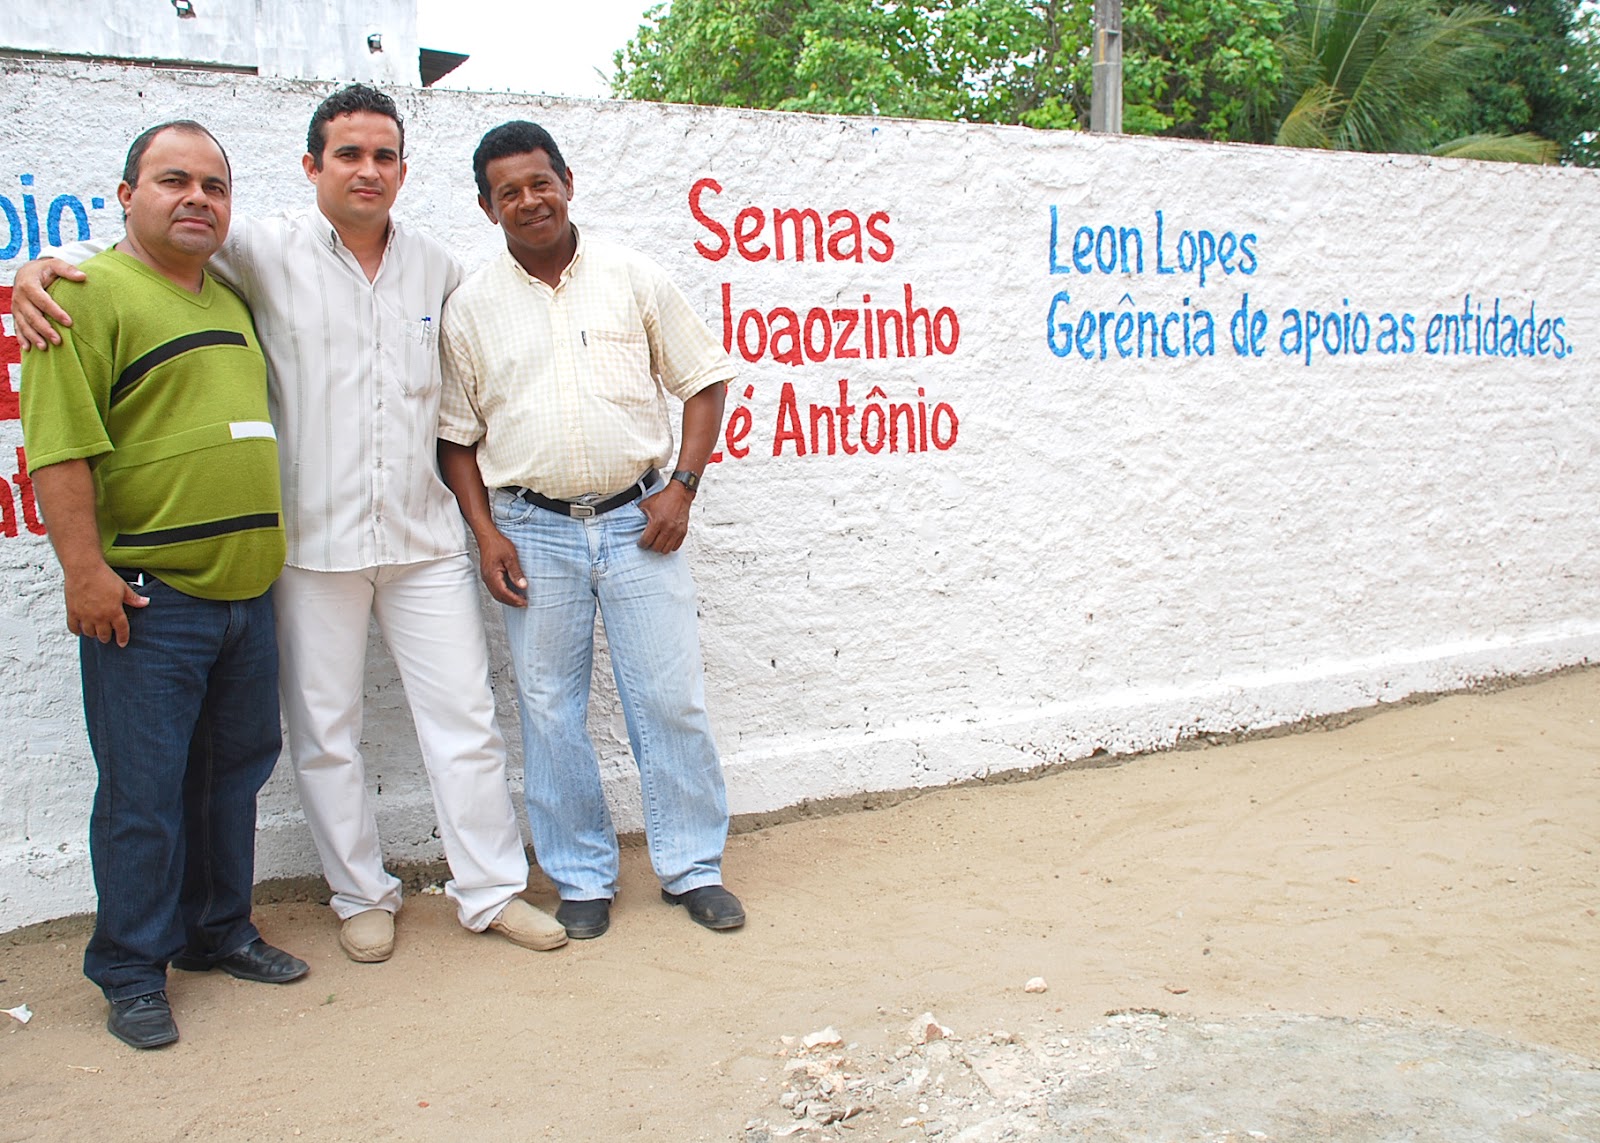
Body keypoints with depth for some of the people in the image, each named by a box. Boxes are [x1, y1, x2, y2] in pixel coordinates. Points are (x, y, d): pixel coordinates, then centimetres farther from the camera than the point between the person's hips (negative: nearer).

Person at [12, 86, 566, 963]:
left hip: (424, 535, 3)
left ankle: (491, 888, 20)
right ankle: (362, 895, 25)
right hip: (311, 538, -2)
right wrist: (43, 268, -17)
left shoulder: (438, 267, 9)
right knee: (325, 731, 7)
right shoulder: (267, 251, -2)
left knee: (465, 718, 6)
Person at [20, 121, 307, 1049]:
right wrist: (85, 568, -20)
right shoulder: (91, 293, -7)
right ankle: (132, 973, 15)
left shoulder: (232, 303, 17)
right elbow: (60, 443, -15)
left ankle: (220, 931, 32)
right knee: (143, 791, 1)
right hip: (146, 598, -7)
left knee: (234, 772, 16)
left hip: (245, 590, 8)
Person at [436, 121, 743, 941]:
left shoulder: (632, 277, 4)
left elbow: (705, 378, 6)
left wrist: (682, 487, -3)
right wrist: (484, 532, -2)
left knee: (671, 700, 2)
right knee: (550, 711, 6)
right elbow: (456, 434, 8)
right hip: (533, 529, 1)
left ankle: (692, 867, 18)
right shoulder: (471, 306, 5)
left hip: (636, 521, 0)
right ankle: (582, 880, 21)